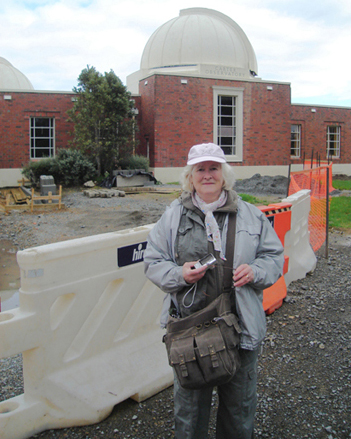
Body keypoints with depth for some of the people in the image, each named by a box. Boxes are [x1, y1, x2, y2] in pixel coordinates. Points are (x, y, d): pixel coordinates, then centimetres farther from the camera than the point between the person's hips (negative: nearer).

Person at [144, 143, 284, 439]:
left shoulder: (251, 215, 3)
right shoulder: (173, 216, 2)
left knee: (240, 400, 18)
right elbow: (153, 262, 4)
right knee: (190, 400, 17)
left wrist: (255, 271, -12)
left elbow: (274, 256, 8)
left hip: (241, 326, 1)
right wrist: (179, 274, -15)